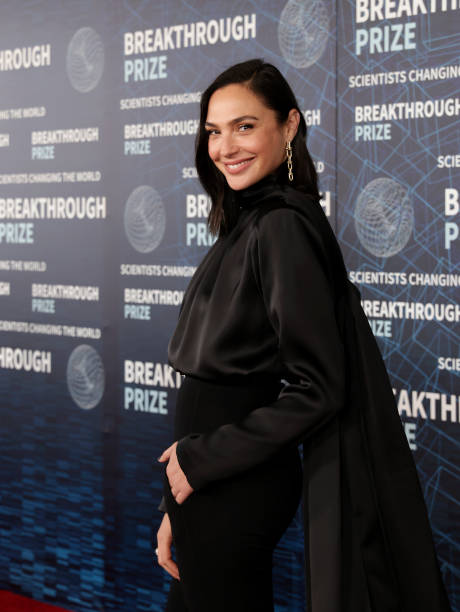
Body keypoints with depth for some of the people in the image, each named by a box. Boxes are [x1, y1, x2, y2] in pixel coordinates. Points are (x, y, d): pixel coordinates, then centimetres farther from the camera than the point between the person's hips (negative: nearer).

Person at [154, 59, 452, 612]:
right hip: (210, 483, 9)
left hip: (236, 489, -9)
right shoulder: (245, 224, 9)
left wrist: (200, 459, -15)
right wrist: (177, 509, 12)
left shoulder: (283, 228, -18)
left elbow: (315, 390, -22)